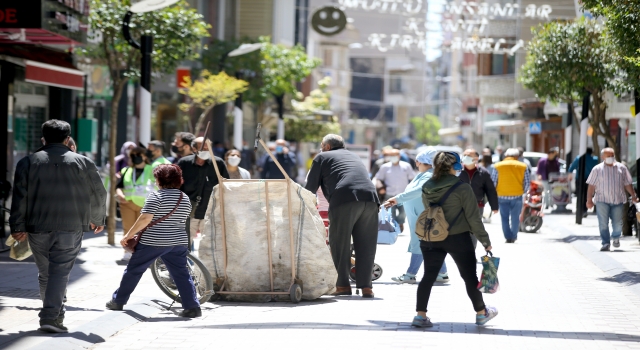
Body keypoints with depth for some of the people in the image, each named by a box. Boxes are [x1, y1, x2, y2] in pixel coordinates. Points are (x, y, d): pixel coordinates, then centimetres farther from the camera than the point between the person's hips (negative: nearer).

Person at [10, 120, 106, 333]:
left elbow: (20, 197, 0)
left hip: (37, 227, 2)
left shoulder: (28, 162, 4)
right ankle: (51, 316, -17)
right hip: (70, 228, -2)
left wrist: (18, 227, 3)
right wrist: (97, 220, 25)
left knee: (45, 273, 15)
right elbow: (99, 195, 10)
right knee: (60, 272, -4)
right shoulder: (83, 163, 4)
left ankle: (52, 314, 25)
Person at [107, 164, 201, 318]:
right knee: (182, 274, 7)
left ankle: (118, 301, 19)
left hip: (153, 242, -5)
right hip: (179, 242, 5)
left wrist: (128, 235, -12)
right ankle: (192, 306, -4)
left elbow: (145, 218, -18)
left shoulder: (156, 196, -11)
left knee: (133, 270, 10)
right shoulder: (185, 199, 10)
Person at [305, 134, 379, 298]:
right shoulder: (354, 156, 36)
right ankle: (366, 286, 5)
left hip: (344, 200, -5)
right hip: (370, 199, 5)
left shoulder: (322, 157, 20)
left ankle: (342, 285, 3)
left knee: (340, 245, 4)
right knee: (365, 245, 8)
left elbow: (311, 188, 19)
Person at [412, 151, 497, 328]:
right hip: (458, 238, -4)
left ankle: (420, 315, 0)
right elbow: (473, 217, -11)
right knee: (469, 276, 10)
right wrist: (485, 240, -3)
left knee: (429, 275, 7)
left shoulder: (427, 188, 2)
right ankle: (481, 313, 24)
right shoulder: (462, 188, -14)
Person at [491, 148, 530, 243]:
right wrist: (523, 191, 18)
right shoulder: (522, 166, 2)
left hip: (502, 196, 0)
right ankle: (513, 237, 12)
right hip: (517, 196, 0)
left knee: (504, 218, 8)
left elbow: (493, 182, -2)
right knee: (515, 218, 10)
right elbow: (527, 182, 3)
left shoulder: (498, 166, 0)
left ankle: (508, 237, 3)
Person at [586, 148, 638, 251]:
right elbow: (591, 186, 3)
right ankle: (606, 244, -5)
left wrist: (633, 196, 7)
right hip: (602, 201, -1)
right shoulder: (597, 169, 4)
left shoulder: (622, 168, 9)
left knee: (618, 223, 0)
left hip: (618, 200, 1)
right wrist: (589, 199, -4)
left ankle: (615, 238, 29)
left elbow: (628, 184, 14)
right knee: (603, 223, -9)